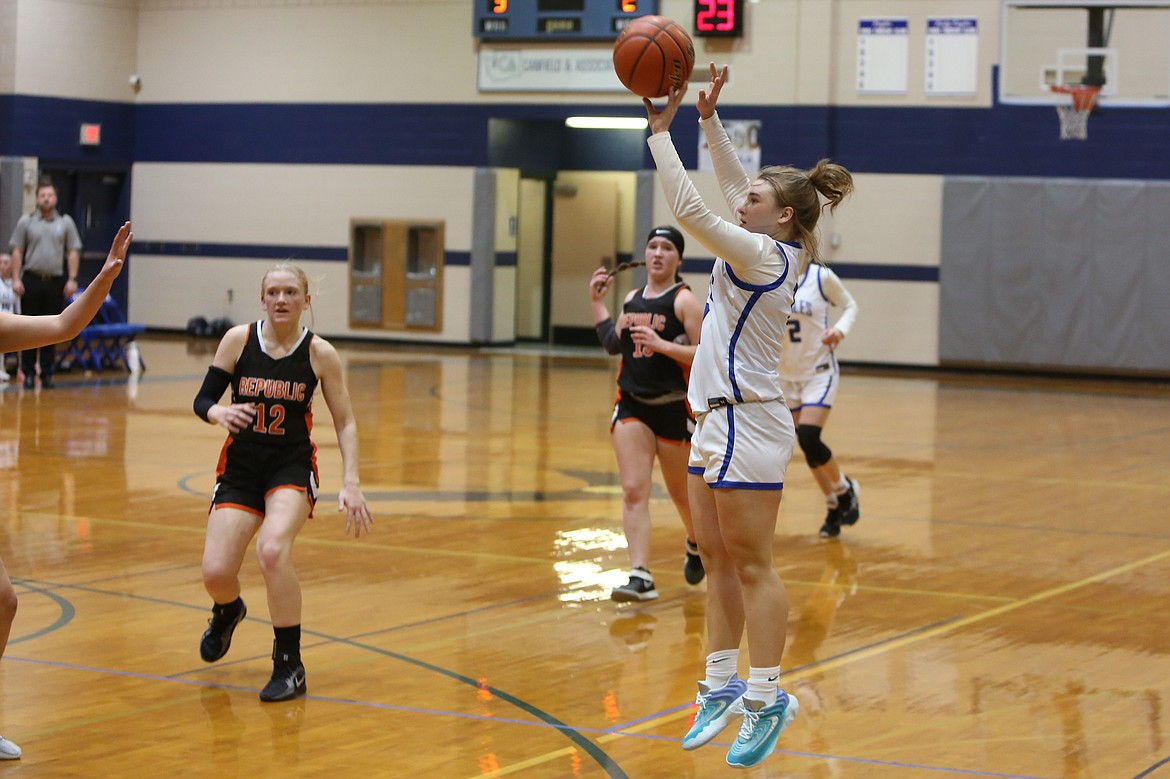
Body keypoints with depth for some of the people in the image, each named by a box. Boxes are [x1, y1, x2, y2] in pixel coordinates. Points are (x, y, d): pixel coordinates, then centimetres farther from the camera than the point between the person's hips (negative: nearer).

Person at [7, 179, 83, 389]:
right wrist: (16, 279, -4)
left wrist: (72, 279, -3)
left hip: (56, 282, 1)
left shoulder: (65, 222, 7)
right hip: (32, 280, -1)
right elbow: (17, 252, 4)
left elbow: (73, 252, 5)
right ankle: (28, 373, 7)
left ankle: (47, 373, 10)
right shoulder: (26, 222, 6)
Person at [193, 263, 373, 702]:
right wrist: (219, 413, -25)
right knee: (215, 573, -10)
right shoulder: (238, 339, -4)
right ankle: (227, 612, 32)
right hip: (240, 467, 2)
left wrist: (351, 483, -10)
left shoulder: (319, 354, -6)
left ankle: (289, 665, -14)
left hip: (292, 468, -2)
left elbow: (345, 422, 0)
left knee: (273, 549, -30)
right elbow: (202, 400, -1)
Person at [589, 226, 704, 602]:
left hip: (674, 408, -4)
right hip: (631, 406, 4)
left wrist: (662, 345, -26)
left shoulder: (684, 300, -8)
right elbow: (614, 344, 22)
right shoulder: (632, 299, 10)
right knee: (634, 492, -9)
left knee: (681, 492, 13)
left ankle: (697, 546, 43)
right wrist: (597, 302, 17)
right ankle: (640, 577, -12)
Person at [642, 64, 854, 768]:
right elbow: (733, 185, 24)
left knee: (752, 566, -6)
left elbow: (690, 209, -20)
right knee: (717, 559, 13)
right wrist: (710, 120, 18)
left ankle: (766, 700, -1)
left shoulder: (764, 254, -15)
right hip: (719, 420, 10)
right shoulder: (777, 252, 11)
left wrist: (662, 128, -12)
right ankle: (722, 687, 20)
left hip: (746, 425, -10)